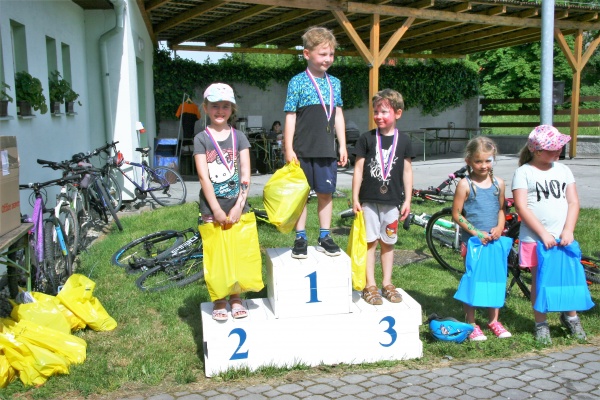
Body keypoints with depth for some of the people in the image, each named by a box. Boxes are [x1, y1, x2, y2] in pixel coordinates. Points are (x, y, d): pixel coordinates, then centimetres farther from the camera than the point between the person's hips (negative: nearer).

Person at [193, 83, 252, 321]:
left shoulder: (239, 137, 4)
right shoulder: (201, 139, -1)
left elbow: (245, 175, -1)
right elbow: (204, 177, -8)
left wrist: (239, 205, -10)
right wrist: (216, 210, -13)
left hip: (237, 205, 2)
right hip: (212, 206, -2)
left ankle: (236, 298, 20)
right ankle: (219, 301, 16)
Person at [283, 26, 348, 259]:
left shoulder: (335, 83, 10)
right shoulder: (298, 82, -4)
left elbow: (338, 116, 14)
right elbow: (290, 117, -6)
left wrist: (342, 146, 10)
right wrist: (288, 149, -10)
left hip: (327, 151, 4)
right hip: (303, 150, -4)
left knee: (326, 193, 9)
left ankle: (324, 237, 20)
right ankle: (300, 238, 15)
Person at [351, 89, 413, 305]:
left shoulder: (403, 141, 2)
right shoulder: (367, 138, -3)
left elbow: (407, 171, 6)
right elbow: (358, 169, -1)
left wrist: (407, 200, 3)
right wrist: (355, 198, -4)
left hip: (392, 201, 2)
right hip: (369, 200, -1)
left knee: (388, 243, 11)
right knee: (369, 242, 3)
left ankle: (387, 283, 23)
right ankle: (369, 285, 12)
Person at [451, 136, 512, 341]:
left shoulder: (498, 183, 5)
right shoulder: (465, 184, -8)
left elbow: (501, 209, 15)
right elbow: (456, 214, -8)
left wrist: (499, 227, -5)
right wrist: (476, 232, -15)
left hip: (494, 240, 4)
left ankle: (494, 320, 26)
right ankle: (471, 324, 13)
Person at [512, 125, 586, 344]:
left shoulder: (563, 170, 10)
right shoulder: (524, 172, -4)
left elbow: (573, 202, 7)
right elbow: (521, 207, -11)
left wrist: (568, 230, -7)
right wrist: (543, 233, -15)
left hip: (562, 237, 4)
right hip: (534, 238, -3)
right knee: (539, 279, 5)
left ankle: (570, 315, 32)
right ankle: (540, 324, 18)